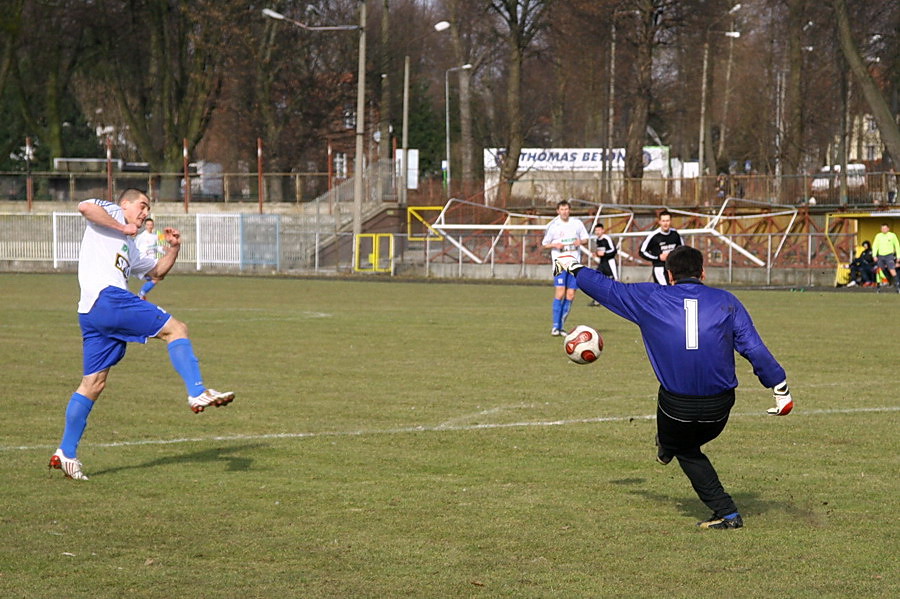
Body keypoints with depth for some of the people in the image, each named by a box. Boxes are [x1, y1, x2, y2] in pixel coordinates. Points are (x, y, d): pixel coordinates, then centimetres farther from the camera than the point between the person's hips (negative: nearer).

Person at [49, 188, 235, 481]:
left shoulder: (129, 248, 35)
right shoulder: (111, 214, 9)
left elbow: (157, 271, 42)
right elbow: (85, 206, -12)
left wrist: (173, 248, 25)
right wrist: (123, 228, -6)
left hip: (89, 313, 10)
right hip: (109, 297, -10)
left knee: (93, 383, 9)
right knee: (176, 329, -6)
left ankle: (66, 453, 8)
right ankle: (198, 393, -14)